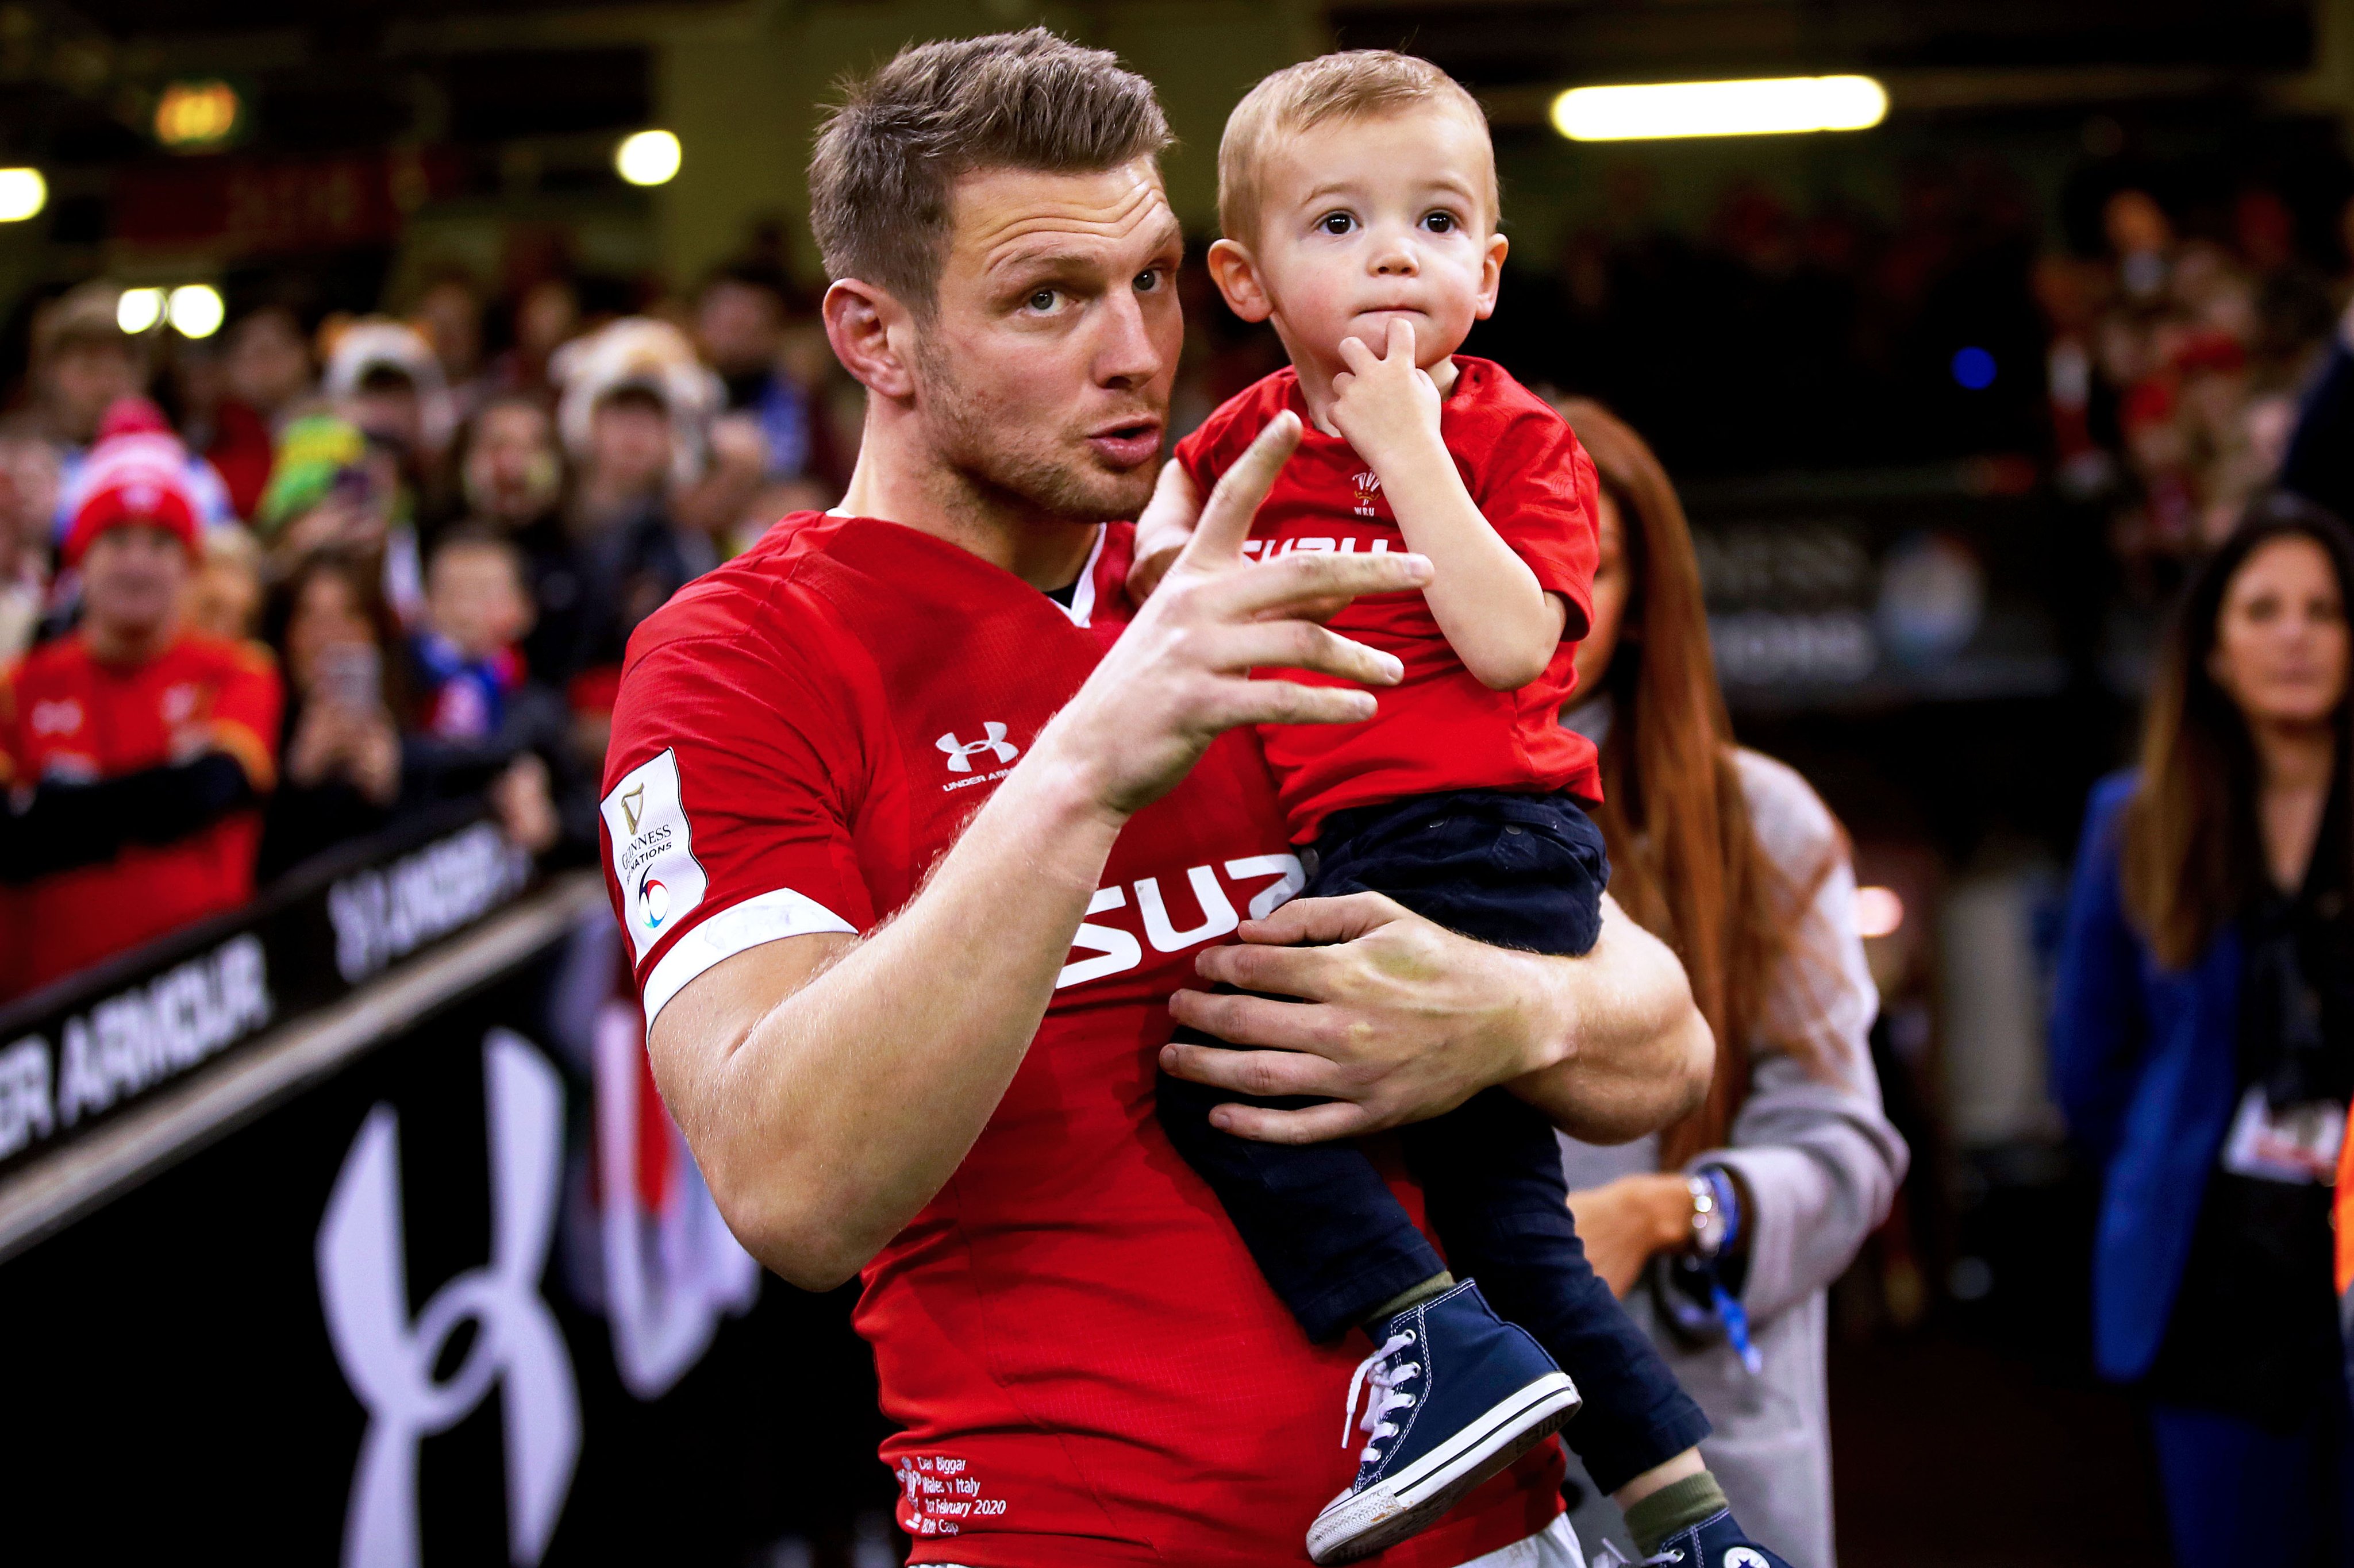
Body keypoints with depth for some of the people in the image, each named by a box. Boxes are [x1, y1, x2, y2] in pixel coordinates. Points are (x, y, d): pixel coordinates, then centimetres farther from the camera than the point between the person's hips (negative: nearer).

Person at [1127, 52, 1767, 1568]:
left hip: (1489, 837, -8)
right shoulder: (1253, 435, 12)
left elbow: (1510, 644, -18)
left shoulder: (1518, 441, -4)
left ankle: (1448, 1342, -21)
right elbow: (1186, 475, 33)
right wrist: (1167, 532, 9)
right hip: (1362, 854, 8)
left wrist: (1410, 449, -16)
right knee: (1498, 1202, 11)